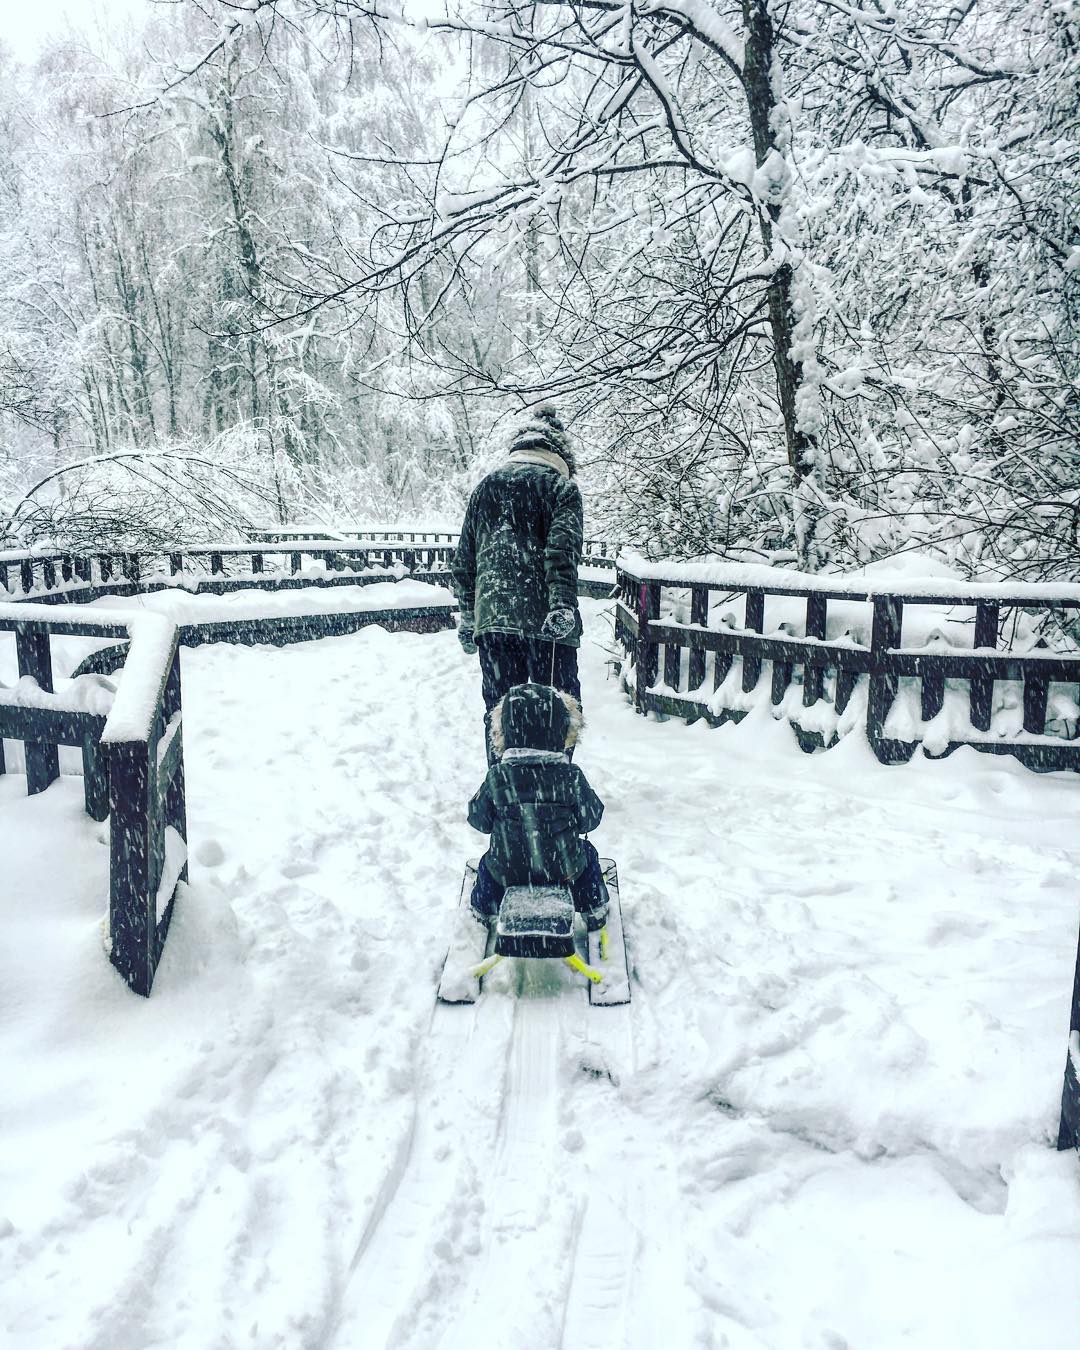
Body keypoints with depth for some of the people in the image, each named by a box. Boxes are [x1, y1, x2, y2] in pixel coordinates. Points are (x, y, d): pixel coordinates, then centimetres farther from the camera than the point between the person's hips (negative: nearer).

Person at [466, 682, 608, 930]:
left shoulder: (497, 777, -17)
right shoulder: (571, 776, -18)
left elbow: (479, 820, -4)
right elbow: (589, 819, -7)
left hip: (507, 872, 0)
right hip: (565, 870, 0)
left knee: (487, 862, 34)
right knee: (587, 853, 32)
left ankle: (482, 909, 54)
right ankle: (595, 912, 44)